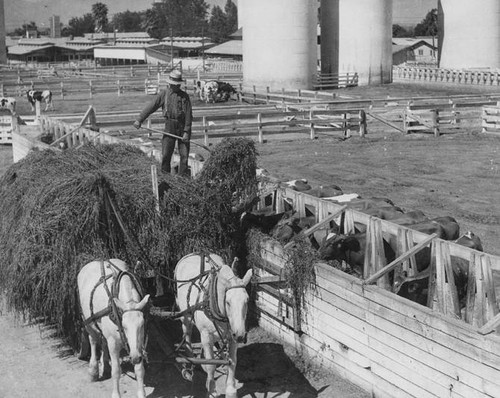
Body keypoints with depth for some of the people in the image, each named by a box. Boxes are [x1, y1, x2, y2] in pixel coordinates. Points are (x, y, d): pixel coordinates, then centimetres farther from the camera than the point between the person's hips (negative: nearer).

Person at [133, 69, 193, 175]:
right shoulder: (164, 94, 4)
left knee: (184, 154, 0)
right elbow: (151, 106, 2)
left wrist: (186, 131, -9)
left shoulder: (184, 96, 2)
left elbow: (189, 115, -1)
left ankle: (184, 175, 8)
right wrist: (139, 119, -4)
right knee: (166, 154, -2)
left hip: (183, 127, 0)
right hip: (170, 126, 0)